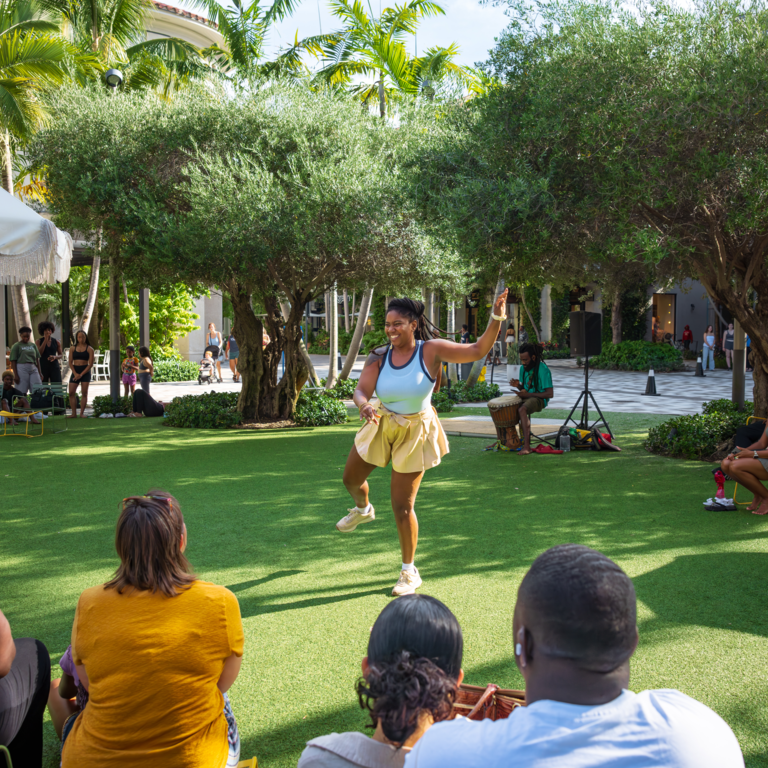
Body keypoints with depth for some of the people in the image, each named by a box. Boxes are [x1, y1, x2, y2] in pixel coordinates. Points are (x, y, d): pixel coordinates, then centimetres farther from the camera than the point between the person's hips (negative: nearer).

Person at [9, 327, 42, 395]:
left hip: (33, 369, 4)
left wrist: (39, 373, 14)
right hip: (22, 368, -4)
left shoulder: (33, 345, 17)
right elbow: (13, 361, -1)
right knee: (22, 392, -4)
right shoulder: (16, 346, 3)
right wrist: (15, 375, -9)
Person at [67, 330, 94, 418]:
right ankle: (74, 413, -1)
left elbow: (90, 364, -4)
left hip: (85, 372, -2)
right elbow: (70, 362, 5)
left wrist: (81, 374, -12)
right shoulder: (72, 348, 8)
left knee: (84, 393, -3)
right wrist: (75, 374, -9)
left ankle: (82, 413, 1)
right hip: (75, 372, 2)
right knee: (71, 393, -6)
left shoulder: (89, 349, 1)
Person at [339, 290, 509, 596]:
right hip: (381, 425, 4)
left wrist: (496, 319, -34)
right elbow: (360, 391, -20)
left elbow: (477, 351, -21)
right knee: (351, 479, 22)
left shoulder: (431, 350, -19)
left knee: (402, 505, -2)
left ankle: (410, 572, 17)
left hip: (414, 432, -4)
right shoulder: (378, 357, -12)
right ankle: (362, 510, 61)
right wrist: (364, 405, -44)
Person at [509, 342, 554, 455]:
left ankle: (526, 446, -40)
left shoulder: (543, 369, -15)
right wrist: (518, 385, -6)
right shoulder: (523, 368, 8)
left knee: (521, 410, -36)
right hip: (526, 398, 7)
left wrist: (527, 394, -22)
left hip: (539, 399, -7)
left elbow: (550, 394, -18)